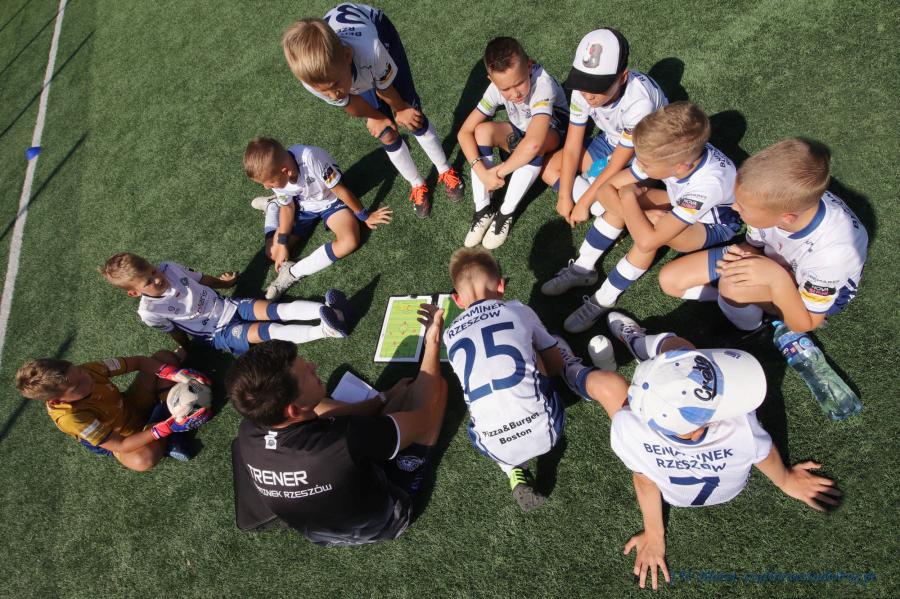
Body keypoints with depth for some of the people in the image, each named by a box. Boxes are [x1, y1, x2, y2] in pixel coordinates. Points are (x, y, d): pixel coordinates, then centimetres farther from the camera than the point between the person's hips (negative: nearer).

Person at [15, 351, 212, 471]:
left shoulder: (88, 370, -26)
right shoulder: (70, 417, -36)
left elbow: (138, 361, -15)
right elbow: (121, 446, -34)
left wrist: (175, 373, -33)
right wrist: (169, 427, -45)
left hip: (132, 406, 5)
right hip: (123, 439, -5)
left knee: (164, 356, -9)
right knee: (144, 459, -41)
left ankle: (167, 409, -18)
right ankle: (170, 438, -7)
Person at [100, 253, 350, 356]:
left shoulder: (168, 268, -3)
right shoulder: (150, 312, -15)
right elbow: (175, 332, 0)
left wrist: (222, 282, 28)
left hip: (230, 306, 5)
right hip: (220, 334, -5)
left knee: (280, 310, -23)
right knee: (272, 331, -27)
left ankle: (325, 310, -42)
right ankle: (325, 330, -45)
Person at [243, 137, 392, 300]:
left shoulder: (311, 159, -40)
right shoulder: (274, 174, -21)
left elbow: (341, 191, -27)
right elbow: (288, 206, -4)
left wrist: (365, 216, -15)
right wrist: (281, 243, -8)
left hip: (330, 202, -3)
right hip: (303, 206, 4)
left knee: (350, 241, -33)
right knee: (273, 252, -1)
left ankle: (293, 273, -18)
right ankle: (273, 206, 27)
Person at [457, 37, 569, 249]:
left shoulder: (542, 85, -38)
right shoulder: (497, 88, -22)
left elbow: (533, 142, -51)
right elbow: (464, 132, -21)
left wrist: (500, 171, -38)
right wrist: (482, 172, -35)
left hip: (552, 135, -4)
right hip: (520, 133, 4)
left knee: (534, 145, -39)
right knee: (483, 131, -25)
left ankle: (505, 214, -22)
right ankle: (482, 210, -16)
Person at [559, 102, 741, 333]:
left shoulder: (707, 184, -42)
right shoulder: (679, 152, -27)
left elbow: (647, 241, -44)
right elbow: (607, 187, -19)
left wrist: (629, 197, -33)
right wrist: (640, 215, -30)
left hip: (716, 224, -6)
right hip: (680, 205, 6)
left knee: (650, 236, -35)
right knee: (620, 201, -20)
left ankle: (602, 302, -18)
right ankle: (582, 269, -9)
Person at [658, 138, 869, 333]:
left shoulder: (833, 251, -39)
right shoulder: (776, 199, -29)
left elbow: (804, 325, -25)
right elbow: (753, 246, -6)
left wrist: (777, 279, -43)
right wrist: (742, 255, -30)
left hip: (821, 292, -4)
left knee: (733, 285, -37)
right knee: (670, 279, -5)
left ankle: (751, 333, -3)